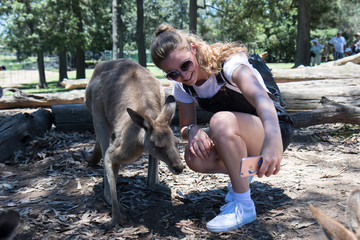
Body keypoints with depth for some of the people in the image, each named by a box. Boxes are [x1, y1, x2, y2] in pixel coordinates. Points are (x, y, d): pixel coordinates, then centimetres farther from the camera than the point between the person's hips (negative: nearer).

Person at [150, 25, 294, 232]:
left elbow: (260, 97, -46)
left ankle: (243, 206, -22)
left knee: (221, 121, -37)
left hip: (276, 130, -6)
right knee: (194, 157, -24)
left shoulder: (228, 62, -26)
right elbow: (185, 127, 1)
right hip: (236, 137, 6)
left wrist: (272, 139, -66)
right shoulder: (182, 86, -5)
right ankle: (242, 177, 8)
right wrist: (192, 130, -26)